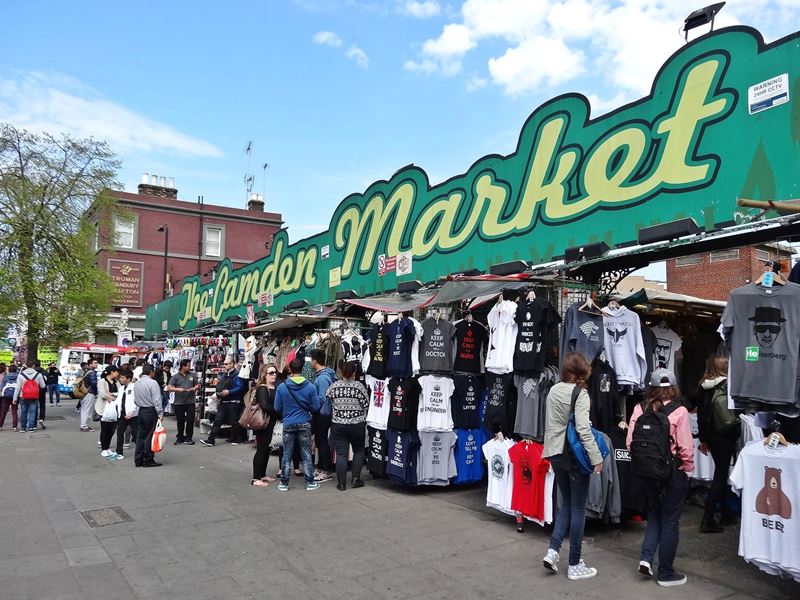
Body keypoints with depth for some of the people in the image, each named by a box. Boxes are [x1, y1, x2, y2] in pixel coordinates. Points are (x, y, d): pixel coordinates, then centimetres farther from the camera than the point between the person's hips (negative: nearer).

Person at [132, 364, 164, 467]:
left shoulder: (136, 383, 9)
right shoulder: (152, 383, -14)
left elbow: (135, 400, 14)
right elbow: (156, 400, -16)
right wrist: (160, 413, -13)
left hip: (141, 411, 7)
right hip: (151, 411, -7)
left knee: (141, 435, 12)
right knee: (150, 436, -2)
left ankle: (138, 460, 16)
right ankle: (148, 460, 2)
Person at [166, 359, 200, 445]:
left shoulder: (192, 375, 8)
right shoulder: (175, 376, -1)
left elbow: (198, 385, 16)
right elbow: (169, 388, -10)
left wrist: (195, 388, -6)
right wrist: (179, 389, -22)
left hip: (190, 402, 2)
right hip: (179, 402, -1)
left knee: (190, 420, 0)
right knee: (180, 421, 9)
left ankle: (188, 438, 11)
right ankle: (180, 437, 24)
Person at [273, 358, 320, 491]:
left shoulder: (282, 387, -10)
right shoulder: (310, 387, -10)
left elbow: (277, 408, -3)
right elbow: (316, 407, -7)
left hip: (288, 424, 0)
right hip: (304, 424, 0)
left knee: (287, 455, 11)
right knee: (306, 454, 9)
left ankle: (284, 483, 17)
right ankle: (310, 482, 14)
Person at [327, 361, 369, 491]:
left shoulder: (333, 386, -2)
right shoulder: (359, 386, -7)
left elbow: (328, 404, 5)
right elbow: (366, 406, -4)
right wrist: (364, 421, 10)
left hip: (338, 425, 1)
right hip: (357, 425, -1)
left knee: (341, 454, 4)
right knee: (359, 451, 17)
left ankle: (341, 484, 6)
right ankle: (356, 478, 13)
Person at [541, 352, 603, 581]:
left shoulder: (553, 390, 4)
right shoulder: (580, 393, -14)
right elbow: (583, 429, -22)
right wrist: (596, 458, -18)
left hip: (555, 454, 6)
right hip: (575, 456, -6)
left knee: (567, 504, 20)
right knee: (578, 509, 6)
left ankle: (553, 550, 9)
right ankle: (575, 566, 13)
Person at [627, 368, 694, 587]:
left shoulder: (640, 409, -7)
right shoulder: (679, 411, -15)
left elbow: (630, 442, -6)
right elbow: (686, 447, -15)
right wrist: (688, 469, 3)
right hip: (673, 471, -3)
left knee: (654, 513, 23)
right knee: (670, 520, 10)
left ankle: (646, 557, 12)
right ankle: (665, 573, 21)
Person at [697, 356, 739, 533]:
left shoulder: (704, 387, 3)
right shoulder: (727, 385, -14)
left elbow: (701, 413, 6)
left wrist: (703, 439, 13)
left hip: (710, 436, 6)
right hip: (725, 435, -6)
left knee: (720, 472, 19)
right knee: (721, 474, 0)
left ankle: (725, 513, 30)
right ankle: (708, 519, -2)